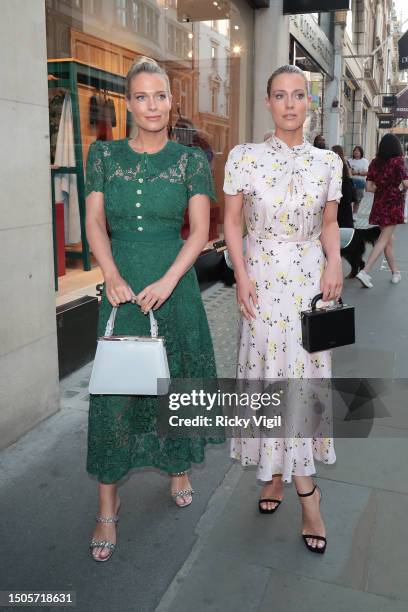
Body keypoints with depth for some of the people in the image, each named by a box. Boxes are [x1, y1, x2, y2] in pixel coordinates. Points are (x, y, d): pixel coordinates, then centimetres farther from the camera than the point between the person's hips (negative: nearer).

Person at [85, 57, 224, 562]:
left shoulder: (191, 160, 2)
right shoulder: (104, 155, 6)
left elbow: (200, 230, -4)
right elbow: (95, 222, 1)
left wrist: (168, 281, -16)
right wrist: (112, 276, -14)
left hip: (174, 283, 0)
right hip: (121, 284, 1)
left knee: (175, 380, 10)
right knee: (113, 389, 0)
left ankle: (179, 468, 37)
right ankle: (108, 505, 15)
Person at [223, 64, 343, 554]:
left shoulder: (327, 161, 4)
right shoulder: (245, 157, -2)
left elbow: (329, 223, 11)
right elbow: (232, 221, 0)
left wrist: (335, 262, -6)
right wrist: (241, 275, -10)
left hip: (310, 279, 2)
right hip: (262, 279, -1)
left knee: (305, 370, 3)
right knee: (271, 373, 2)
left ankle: (278, 473, 22)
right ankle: (307, 493, 18)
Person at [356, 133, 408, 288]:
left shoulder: (375, 162, 2)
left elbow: (369, 187, 0)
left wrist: (382, 188, 11)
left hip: (379, 203, 5)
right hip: (394, 203, -5)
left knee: (389, 240, 15)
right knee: (384, 239, -4)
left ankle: (395, 272, 26)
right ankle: (365, 271, -16)